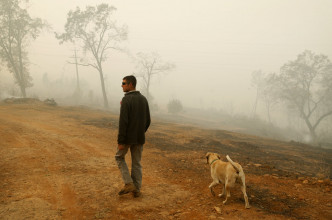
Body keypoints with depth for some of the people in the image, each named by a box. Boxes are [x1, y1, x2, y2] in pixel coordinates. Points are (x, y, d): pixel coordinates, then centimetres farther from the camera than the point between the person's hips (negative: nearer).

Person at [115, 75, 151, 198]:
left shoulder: (126, 100, -16)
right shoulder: (143, 99, 6)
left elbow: (123, 122, -20)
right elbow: (148, 121, 10)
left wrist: (120, 141, -17)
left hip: (127, 137, -6)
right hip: (140, 138, 6)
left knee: (119, 157, 16)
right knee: (136, 163, 13)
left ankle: (129, 184, 6)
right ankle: (136, 190, 16)